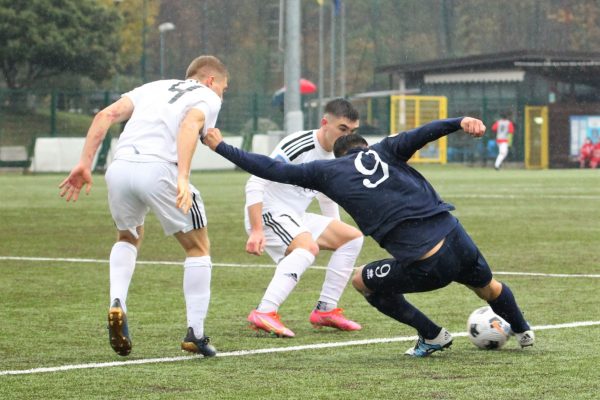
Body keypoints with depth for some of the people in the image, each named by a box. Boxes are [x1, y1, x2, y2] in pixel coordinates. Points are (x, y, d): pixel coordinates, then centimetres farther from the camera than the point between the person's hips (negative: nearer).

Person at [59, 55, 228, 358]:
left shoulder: (155, 87, 32)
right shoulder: (208, 98, 17)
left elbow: (106, 115, 16)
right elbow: (190, 124, -8)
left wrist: (85, 164, 13)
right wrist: (182, 177, -20)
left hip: (120, 166, 5)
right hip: (158, 170, -5)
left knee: (128, 237, 32)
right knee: (198, 248, 16)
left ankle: (117, 304, 10)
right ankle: (195, 333, 12)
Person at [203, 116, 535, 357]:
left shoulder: (327, 171, 12)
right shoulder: (383, 151, 16)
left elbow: (271, 170, 16)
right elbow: (423, 133, -5)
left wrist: (221, 147, 26)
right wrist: (460, 122, -21)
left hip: (425, 268, -4)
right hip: (458, 240, 4)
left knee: (362, 281, 24)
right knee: (488, 288, 34)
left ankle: (432, 337, 26)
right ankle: (523, 333, 56)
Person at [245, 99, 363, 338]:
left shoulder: (335, 158, 8)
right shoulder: (298, 146, -20)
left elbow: (328, 200, 26)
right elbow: (255, 184, -25)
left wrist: (333, 235, 22)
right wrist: (256, 231, -31)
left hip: (295, 219, 9)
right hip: (268, 213, -9)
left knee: (353, 237, 9)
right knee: (309, 246, -34)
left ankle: (326, 310, 10)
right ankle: (264, 313, -41)